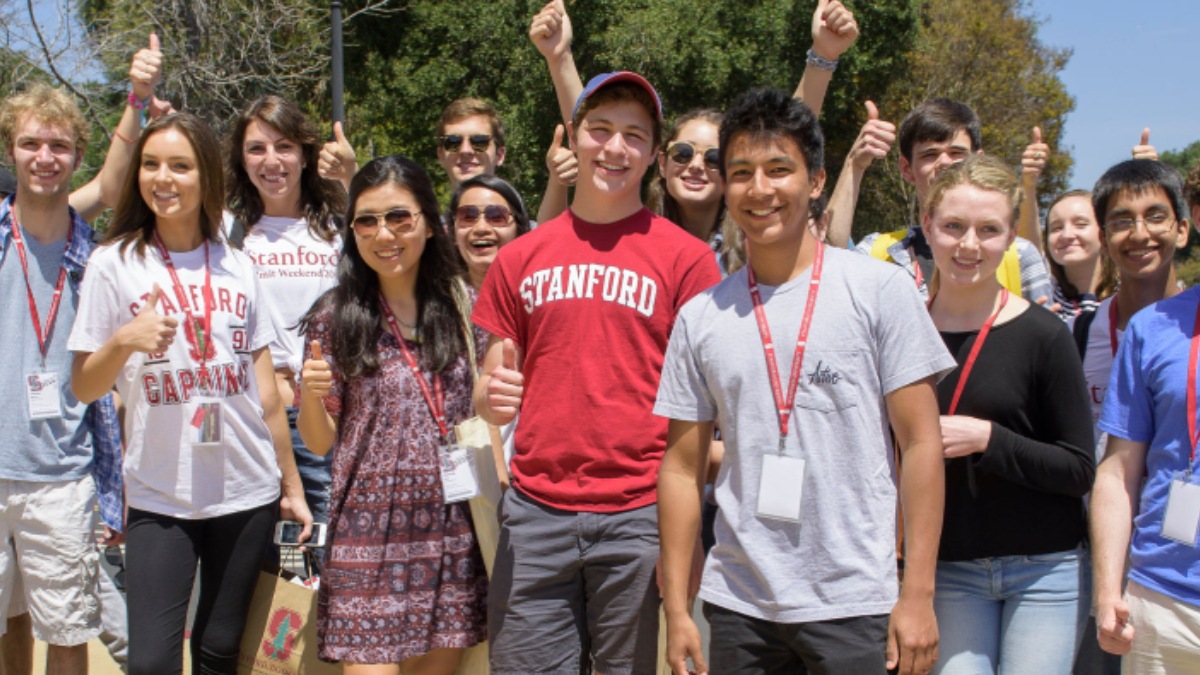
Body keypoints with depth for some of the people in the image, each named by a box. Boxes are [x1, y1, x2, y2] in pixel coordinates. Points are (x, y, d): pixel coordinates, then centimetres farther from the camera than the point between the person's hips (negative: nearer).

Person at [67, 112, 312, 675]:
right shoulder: (114, 264, -1)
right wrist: (123, 342, -22)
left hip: (247, 493, 2)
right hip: (159, 497, -2)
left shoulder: (236, 268, 7)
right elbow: (83, 388, -2)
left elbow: (265, 392, 10)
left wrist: (293, 486, 11)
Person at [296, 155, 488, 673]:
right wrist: (311, 394, -17)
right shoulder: (335, 317, -1)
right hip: (370, 529, -2)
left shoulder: (462, 306, 3)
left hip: (454, 528, 2)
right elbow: (320, 442, 2)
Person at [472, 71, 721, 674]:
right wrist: (491, 398, -8)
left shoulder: (685, 256, 1)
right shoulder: (520, 258, 10)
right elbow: (491, 386, 16)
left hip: (639, 513, -2)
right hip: (536, 511, 2)